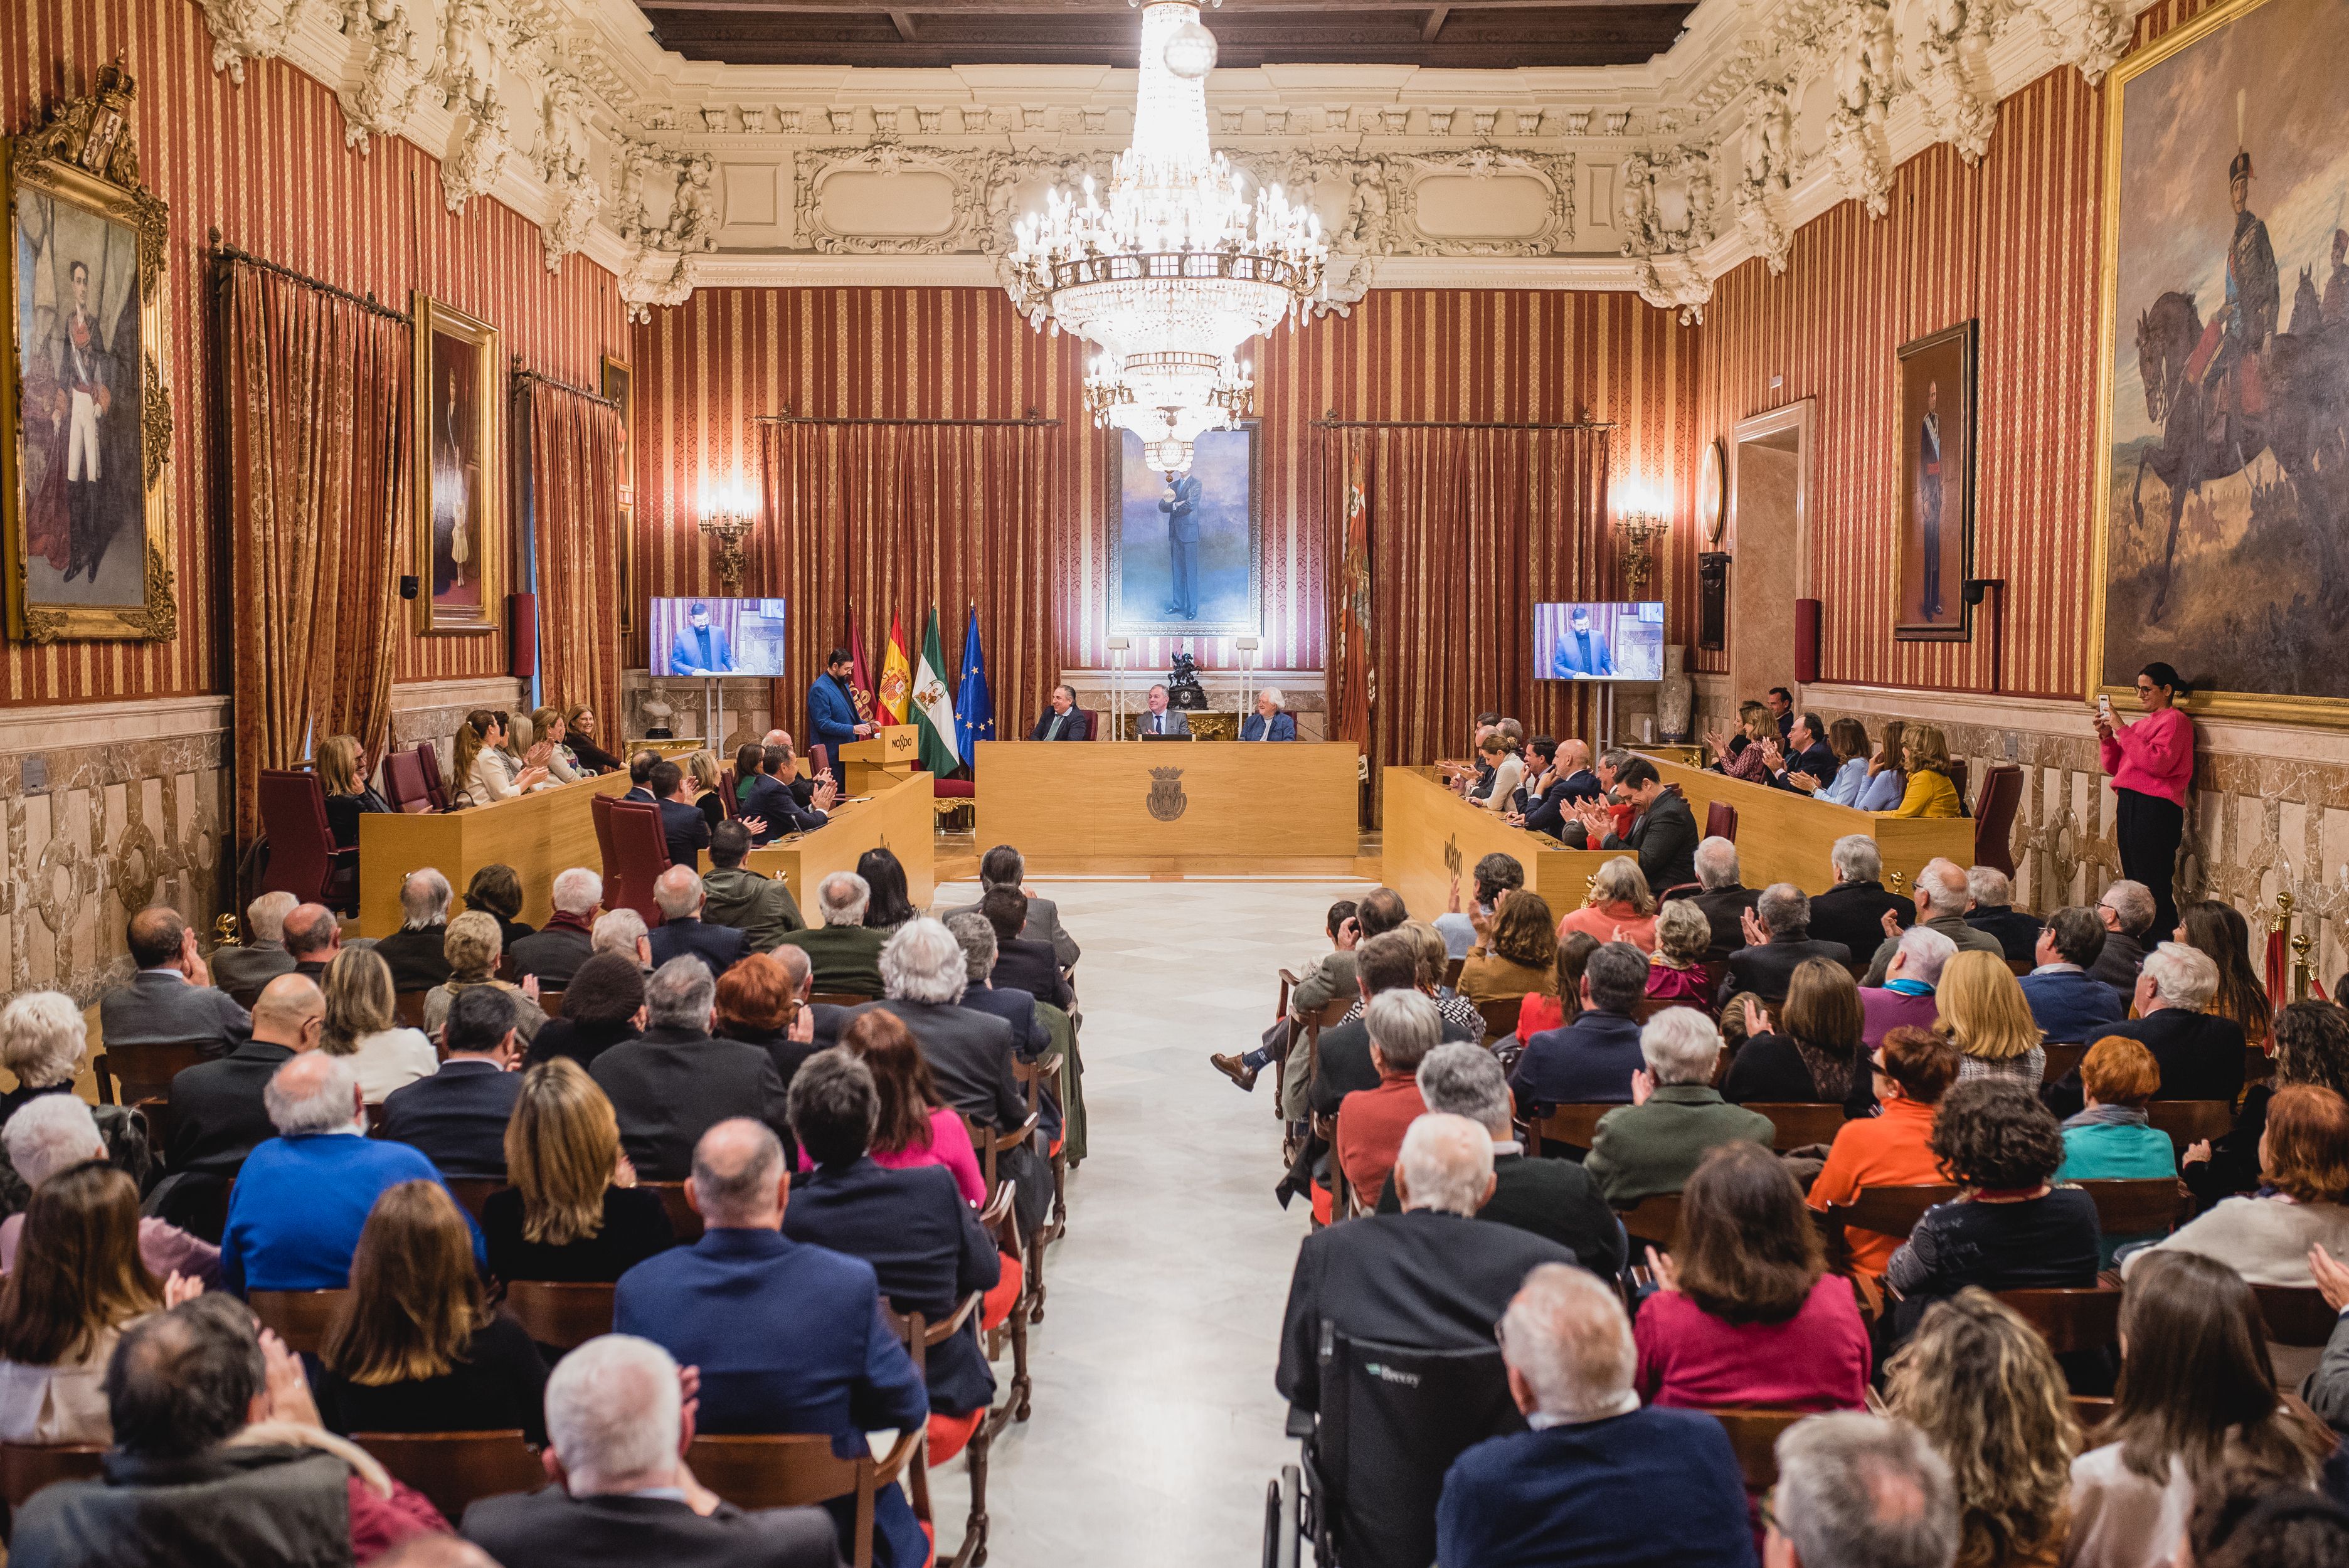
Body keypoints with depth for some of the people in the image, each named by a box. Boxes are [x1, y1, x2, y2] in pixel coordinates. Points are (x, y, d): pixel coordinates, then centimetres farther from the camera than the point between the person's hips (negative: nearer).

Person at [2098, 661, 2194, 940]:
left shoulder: (2175, 720, -5)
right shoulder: (2143, 723, 20)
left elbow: (2158, 763, -20)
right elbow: (2114, 767, 19)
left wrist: (2122, 730, -16)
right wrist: (2106, 736, 3)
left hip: (2156, 809, -9)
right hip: (2129, 806, 9)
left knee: (2154, 889, -10)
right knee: (2134, 884, 12)